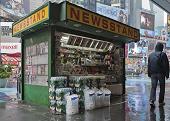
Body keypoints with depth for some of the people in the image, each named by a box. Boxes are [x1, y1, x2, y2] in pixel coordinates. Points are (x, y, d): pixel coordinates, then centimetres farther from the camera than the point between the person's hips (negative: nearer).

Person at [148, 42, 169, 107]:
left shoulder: (151, 55, 9)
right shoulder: (163, 54, -8)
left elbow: (149, 65, 13)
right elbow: (166, 65, -9)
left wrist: (149, 74, 19)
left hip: (153, 74, 4)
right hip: (161, 73, -4)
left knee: (153, 87, 4)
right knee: (162, 87, 8)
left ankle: (152, 100, -11)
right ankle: (161, 102, 15)